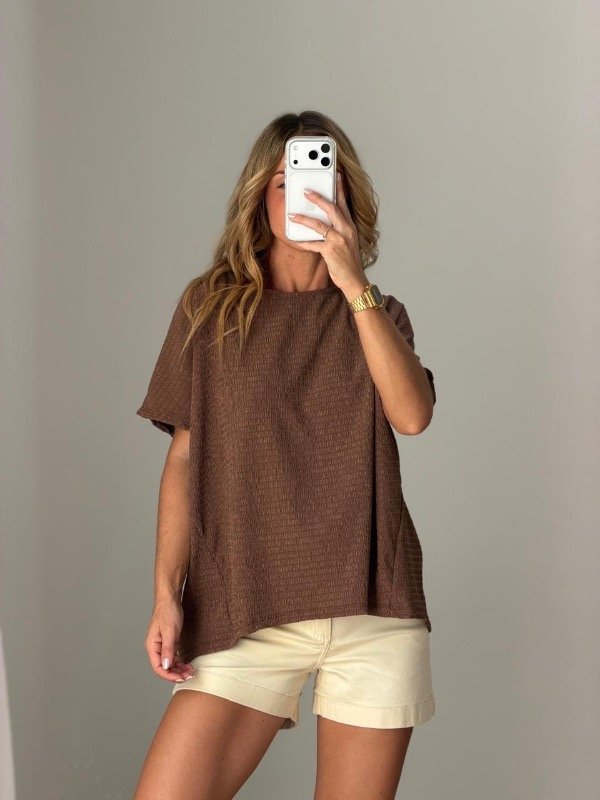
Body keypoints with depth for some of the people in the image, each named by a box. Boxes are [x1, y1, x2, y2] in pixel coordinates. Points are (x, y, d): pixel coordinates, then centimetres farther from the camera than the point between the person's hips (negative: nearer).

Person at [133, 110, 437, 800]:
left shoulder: (378, 315, 12)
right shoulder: (210, 305, 9)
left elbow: (412, 415, -8)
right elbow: (184, 458, 5)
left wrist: (353, 284, -12)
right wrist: (167, 594, -4)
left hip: (374, 610, 1)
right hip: (246, 607, -1)